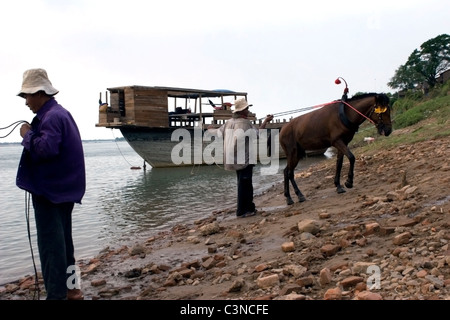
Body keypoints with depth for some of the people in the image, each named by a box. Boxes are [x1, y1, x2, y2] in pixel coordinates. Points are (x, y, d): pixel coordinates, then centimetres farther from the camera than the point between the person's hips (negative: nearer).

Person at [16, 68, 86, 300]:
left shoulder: (51, 117, -16)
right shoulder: (60, 113, 15)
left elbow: (46, 149, -28)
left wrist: (27, 135, -13)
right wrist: (33, 134, 8)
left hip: (50, 189, -10)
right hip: (63, 187, 10)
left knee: (51, 243, -5)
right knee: (62, 240, 17)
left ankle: (56, 294, 1)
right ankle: (70, 288, 27)